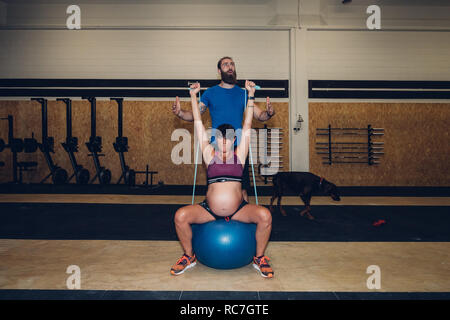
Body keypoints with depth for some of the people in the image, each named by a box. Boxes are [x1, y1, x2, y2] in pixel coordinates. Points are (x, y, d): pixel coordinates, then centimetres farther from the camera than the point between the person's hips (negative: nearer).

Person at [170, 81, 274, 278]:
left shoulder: (239, 154, 5)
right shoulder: (210, 154, 5)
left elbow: (247, 125, 7)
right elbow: (198, 123, 9)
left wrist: (251, 95, 9)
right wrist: (193, 96, 14)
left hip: (238, 210, 0)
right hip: (210, 210, 0)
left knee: (265, 216, -26)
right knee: (180, 216, -22)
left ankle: (259, 258, 0)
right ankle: (189, 256, 5)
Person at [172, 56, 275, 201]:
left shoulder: (242, 93, 10)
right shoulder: (210, 92, 6)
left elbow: (259, 115, 8)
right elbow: (194, 115, 4)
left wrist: (268, 113, -15)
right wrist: (180, 113, -16)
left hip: (239, 147, 1)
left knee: (242, 189, 1)